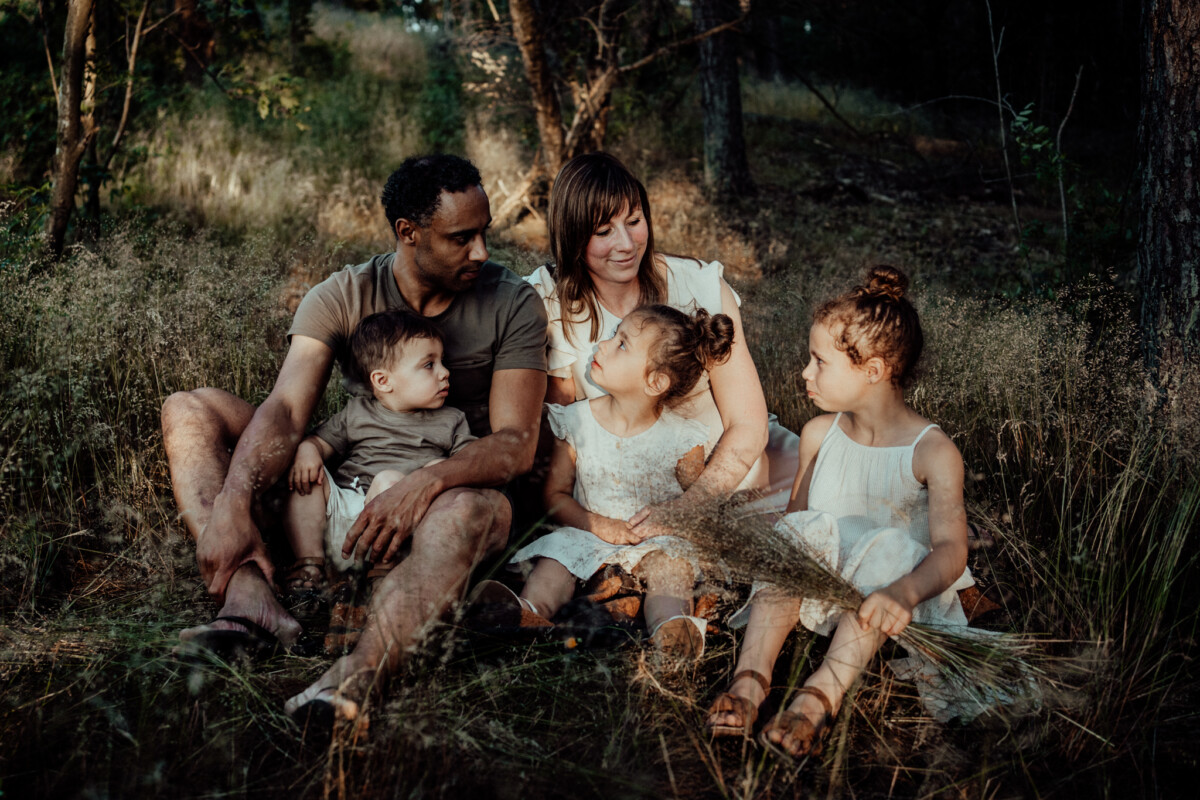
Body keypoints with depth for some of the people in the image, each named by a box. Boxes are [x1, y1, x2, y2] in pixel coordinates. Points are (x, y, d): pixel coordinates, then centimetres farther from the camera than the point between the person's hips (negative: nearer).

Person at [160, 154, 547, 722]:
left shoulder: (513, 306, -5)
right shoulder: (341, 297, -2)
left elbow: (516, 442, -14)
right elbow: (285, 409, -16)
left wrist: (425, 483, -34)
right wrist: (232, 504, -35)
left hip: (452, 488, -3)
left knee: (476, 508, -40)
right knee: (189, 411, -10)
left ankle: (350, 680, -58)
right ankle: (250, 601, -33)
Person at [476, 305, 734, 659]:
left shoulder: (681, 438, -7)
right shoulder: (578, 422, -1)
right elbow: (556, 494, 5)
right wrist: (595, 523, -13)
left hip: (657, 538, -2)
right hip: (591, 534, 2)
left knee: (669, 561, -32)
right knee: (559, 549, -26)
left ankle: (671, 624, -56)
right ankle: (528, 610, -50)